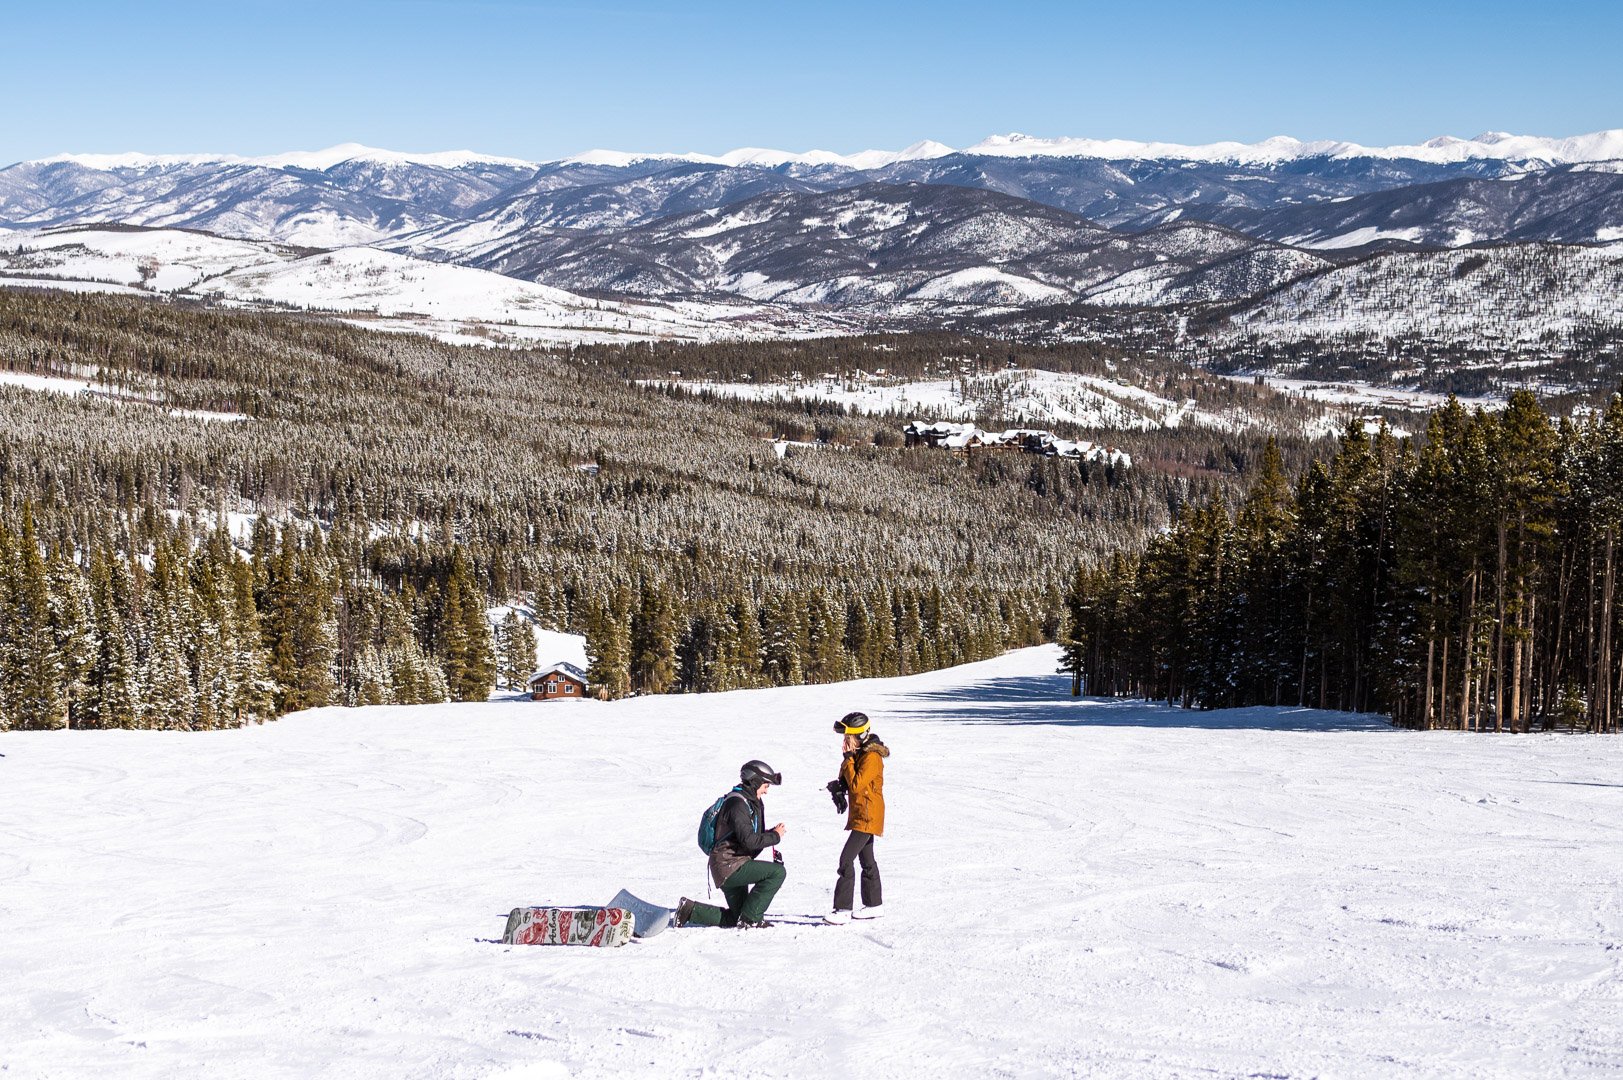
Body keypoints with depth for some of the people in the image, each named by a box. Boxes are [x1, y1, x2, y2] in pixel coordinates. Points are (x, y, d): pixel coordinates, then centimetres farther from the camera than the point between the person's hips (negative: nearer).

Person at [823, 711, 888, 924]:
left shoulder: (871, 757, -19)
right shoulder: (859, 754, 12)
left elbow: (856, 784, -24)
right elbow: (849, 780, 22)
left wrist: (848, 760, -17)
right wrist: (839, 786, 1)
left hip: (867, 816, -11)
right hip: (861, 814, 11)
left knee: (846, 859, -15)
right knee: (866, 859, 18)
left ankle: (843, 909, -16)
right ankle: (873, 905, 29)